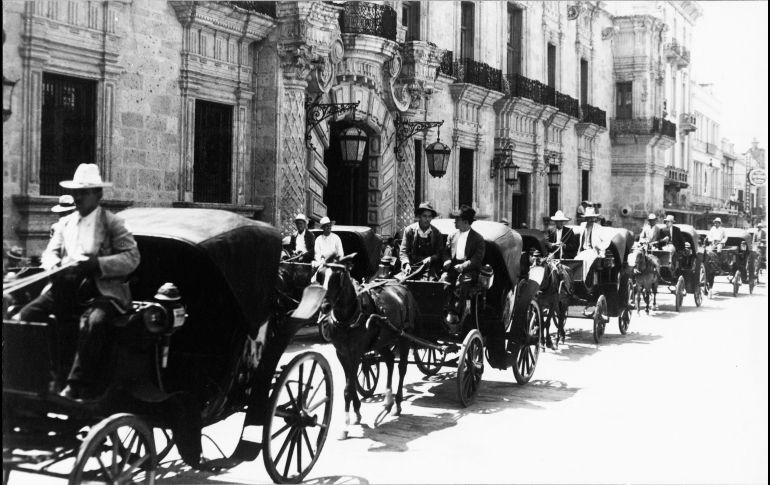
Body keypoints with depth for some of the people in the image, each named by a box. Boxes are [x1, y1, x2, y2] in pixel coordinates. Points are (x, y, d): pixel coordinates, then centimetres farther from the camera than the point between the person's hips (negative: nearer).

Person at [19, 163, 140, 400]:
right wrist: (55, 264, -5)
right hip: (66, 286, 6)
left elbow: (132, 257, -8)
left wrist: (96, 263, -21)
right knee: (28, 313, -18)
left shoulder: (112, 223, 1)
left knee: (92, 322, -36)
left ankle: (76, 387, -27)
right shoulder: (66, 222, 19)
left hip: (102, 289, -5)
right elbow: (50, 252, 20)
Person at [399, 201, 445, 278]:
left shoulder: (436, 233, 5)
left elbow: (440, 253, 8)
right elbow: (403, 251, 1)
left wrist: (431, 258, -12)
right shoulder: (409, 230, 2)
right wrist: (406, 264, -16)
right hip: (411, 269, 0)